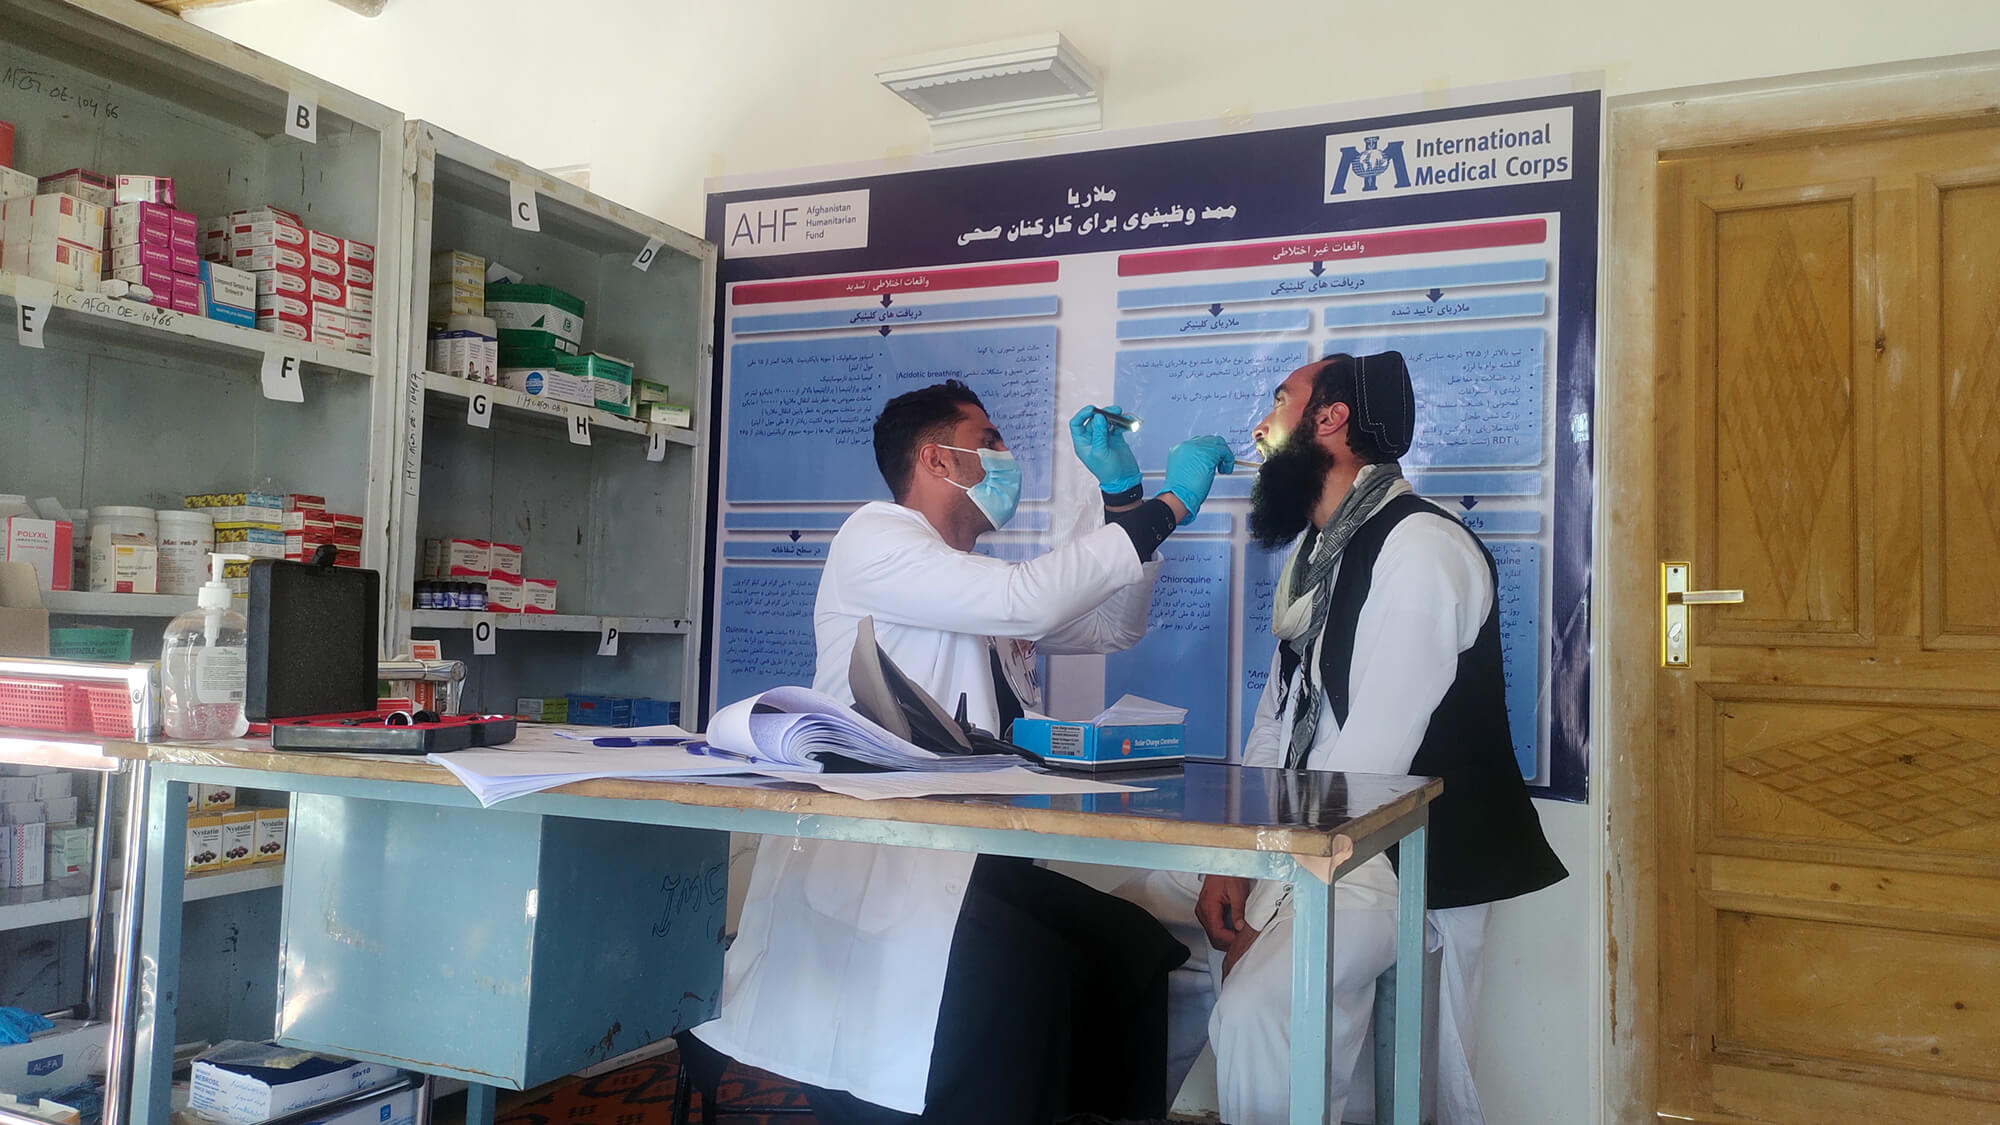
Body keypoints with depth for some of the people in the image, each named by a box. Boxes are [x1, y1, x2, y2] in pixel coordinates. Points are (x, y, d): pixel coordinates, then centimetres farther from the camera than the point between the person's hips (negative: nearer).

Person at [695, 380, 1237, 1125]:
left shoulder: (982, 585, 20)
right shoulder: (875, 540, -6)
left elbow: (1114, 627, 23)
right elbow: (1025, 601, -20)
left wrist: (1123, 498, 12)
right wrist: (1168, 507, -14)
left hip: (970, 858, 8)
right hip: (872, 861, -8)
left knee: (1130, 947, -11)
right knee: (1027, 971, -29)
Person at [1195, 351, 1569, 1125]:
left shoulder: (1419, 548, -16)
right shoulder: (1314, 551, 12)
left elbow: (1374, 755, -21)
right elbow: (1278, 722, 11)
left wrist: (1278, 900, -17)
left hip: (1414, 861, -9)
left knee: (1256, 1015, -26)